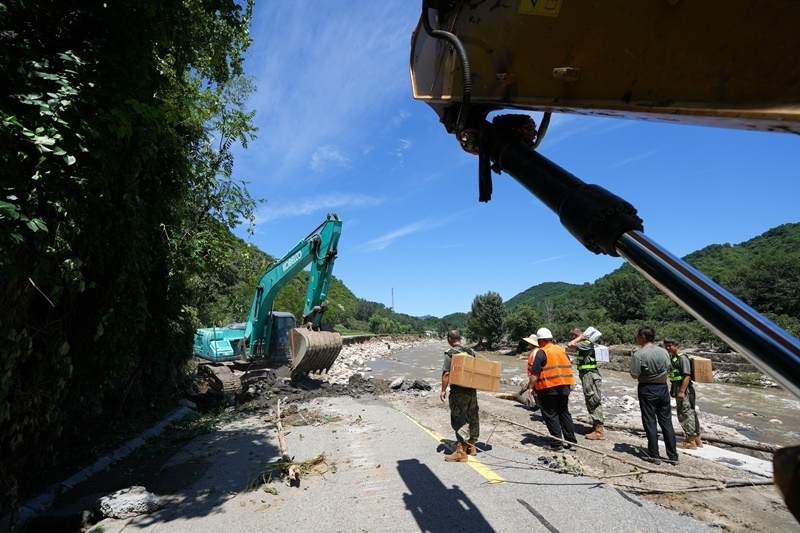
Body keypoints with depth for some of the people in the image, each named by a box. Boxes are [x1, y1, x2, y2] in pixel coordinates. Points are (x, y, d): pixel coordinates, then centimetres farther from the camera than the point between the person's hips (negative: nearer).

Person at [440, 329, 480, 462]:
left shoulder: (450, 354, -13)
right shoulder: (471, 351, 6)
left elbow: (446, 374, -15)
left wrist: (443, 390, -7)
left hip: (458, 390, -7)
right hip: (472, 389, 7)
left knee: (460, 420, -1)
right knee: (472, 417, 15)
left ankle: (461, 452, 2)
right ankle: (471, 446, 28)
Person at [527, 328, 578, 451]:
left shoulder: (541, 352, -11)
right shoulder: (562, 350, 11)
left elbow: (535, 374, -16)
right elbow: (569, 368, 17)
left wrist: (531, 387, -8)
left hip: (548, 389, -7)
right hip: (564, 387, 7)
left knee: (551, 416, 3)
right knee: (564, 413, 18)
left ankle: (558, 444, 5)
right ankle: (571, 442, 22)